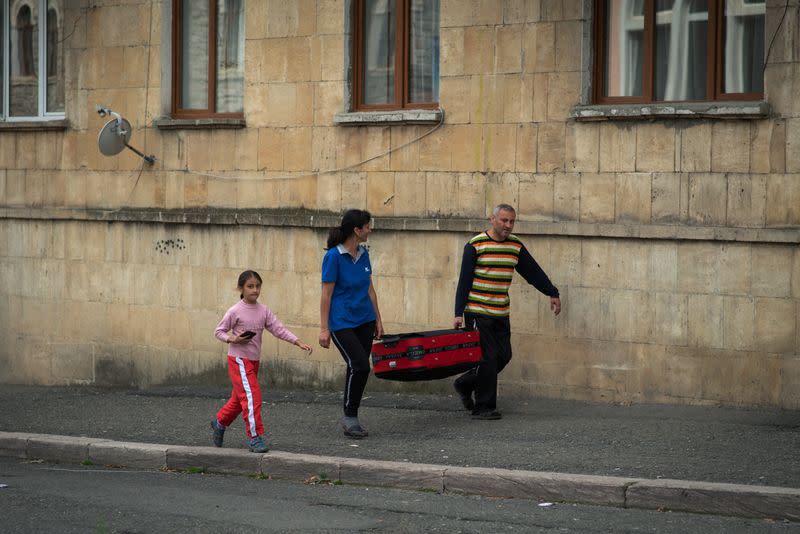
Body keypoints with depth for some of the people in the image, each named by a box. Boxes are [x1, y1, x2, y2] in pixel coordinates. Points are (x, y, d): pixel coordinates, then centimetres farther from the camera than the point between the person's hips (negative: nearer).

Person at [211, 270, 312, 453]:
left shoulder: (263, 311, 3)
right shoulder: (235, 311, -11)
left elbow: (279, 329, -2)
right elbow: (219, 331, -3)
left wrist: (299, 343, -11)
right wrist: (232, 339, -22)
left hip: (254, 361, 6)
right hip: (239, 360, -6)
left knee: (239, 398, 17)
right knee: (252, 396, -15)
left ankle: (219, 422, 40)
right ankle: (255, 437, -11)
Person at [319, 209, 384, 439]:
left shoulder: (363, 254, 8)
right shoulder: (334, 256, -13)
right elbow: (326, 294, -12)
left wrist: (378, 320, 17)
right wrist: (324, 329, -13)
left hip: (364, 320, 7)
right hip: (342, 322, -7)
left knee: (359, 369, 6)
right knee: (360, 365, -16)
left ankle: (352, 418, 17)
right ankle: (349, 416, -3)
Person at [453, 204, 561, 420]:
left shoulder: (516, 246, 9)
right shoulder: (475, 246, -8)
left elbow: (533, 272, 18)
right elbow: (464, 281, -8)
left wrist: (553, 293, 18)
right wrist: (459, 313, -12)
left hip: (501, 313, 6)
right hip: (478, 312, -6)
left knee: (503, 356, 6)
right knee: (487, 358, -8)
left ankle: (465, 384, 25)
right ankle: (483, 408, 0)